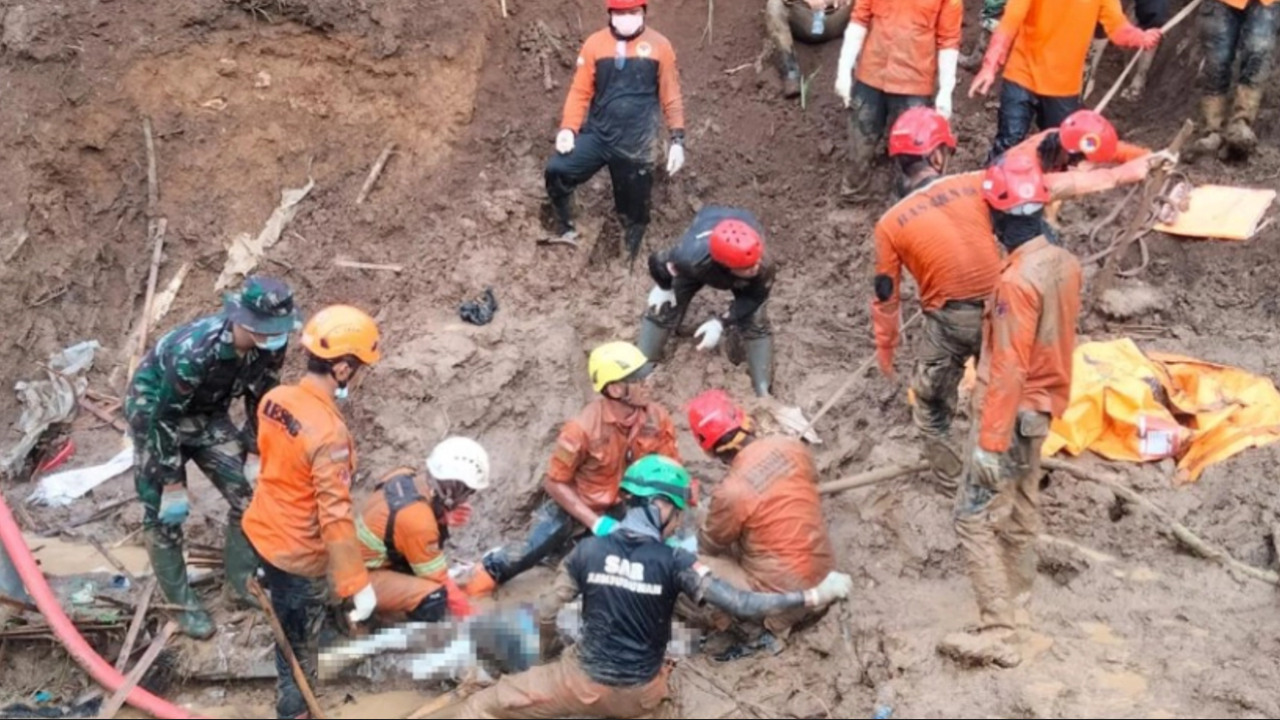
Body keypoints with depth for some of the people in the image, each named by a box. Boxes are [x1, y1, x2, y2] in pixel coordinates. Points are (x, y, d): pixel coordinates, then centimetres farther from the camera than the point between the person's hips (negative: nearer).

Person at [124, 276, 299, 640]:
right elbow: (164, 419, -30)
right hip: (154, 411, -6)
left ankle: (243, 581, 23)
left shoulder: (271, 345, -22)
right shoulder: (194, 350, -40)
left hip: (207, 412, 6)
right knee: (164, 514, -2)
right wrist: (173, 484, -23)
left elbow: (261, 399, -2)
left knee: (244, 497, 4)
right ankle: (182, 603, 15)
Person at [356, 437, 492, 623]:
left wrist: (446, 520, -13)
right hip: (361, 581, -10)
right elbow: (439, 581, -21)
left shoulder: (404, 477, -9)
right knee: (433, 597, -29)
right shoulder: (416, 519, -30)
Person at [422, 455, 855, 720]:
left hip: (584, 682, 0)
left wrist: (549, 653, 20)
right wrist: (816, 596, -18)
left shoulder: (588, 550, -10)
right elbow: (741, 606, -21)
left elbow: (547, 614, -1)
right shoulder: (674, 564, -15)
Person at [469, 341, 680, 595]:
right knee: (533, 551, -12)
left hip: (624, 506, 4)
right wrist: (595, 522, -25)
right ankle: (491, 569, 20)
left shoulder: (657, 417, -19)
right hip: (575, 504, -4)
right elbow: (554, 482, -19)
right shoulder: (584, 428, -29)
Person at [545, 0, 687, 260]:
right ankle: (566, 231, -1)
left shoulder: (659, 46, -3)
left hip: (635, 145, -1)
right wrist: (568, 128, -11)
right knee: (557, 171, -20)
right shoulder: (595, 44, -1)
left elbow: (671, 96, 1)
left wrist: (677, 139, -4)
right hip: (596, 134, 1)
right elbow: (580, 91, 2)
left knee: (634, 209, 7)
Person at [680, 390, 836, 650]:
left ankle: (760, 629, -1)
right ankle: (796, 610, 19)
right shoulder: (793, 447, -8)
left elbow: (710, 545, -4)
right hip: (825, 575, 7)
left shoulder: (731, 492, -24)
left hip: (783, 595, -7)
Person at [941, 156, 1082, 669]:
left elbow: (1008, 371, -26)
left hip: (1013, 413, -9)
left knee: (975, 517, -4)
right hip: (1043, 406, 9)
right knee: (1021, 507, 21)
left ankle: (997, 633, -2)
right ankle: (1015, 600, 36)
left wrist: (990, 443, -22)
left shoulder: (1017, 280, -27)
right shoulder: (1065, 263, 0)